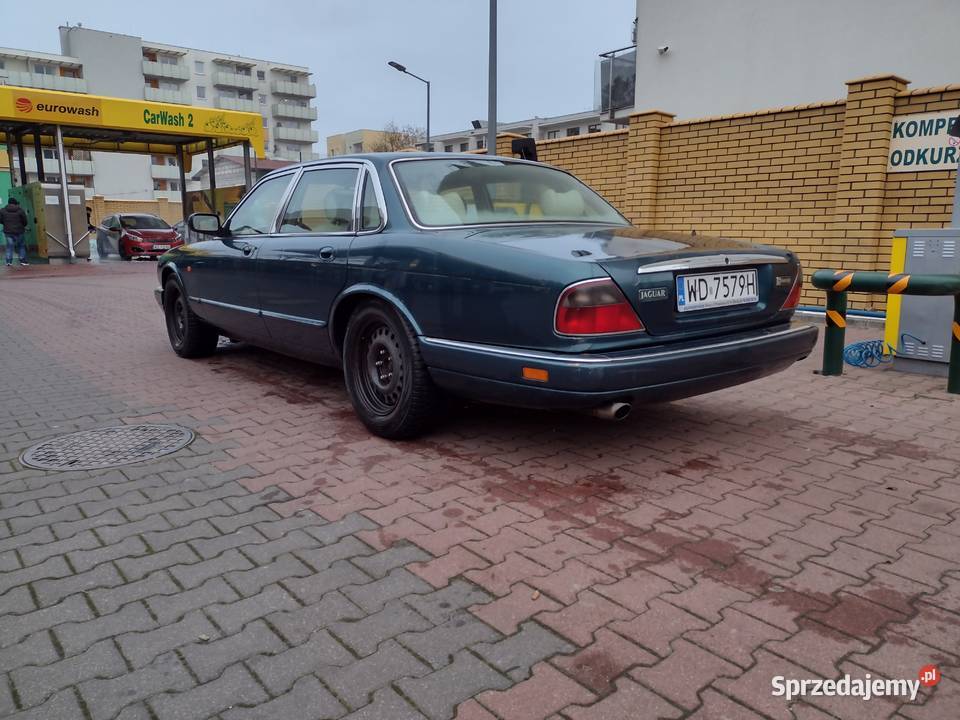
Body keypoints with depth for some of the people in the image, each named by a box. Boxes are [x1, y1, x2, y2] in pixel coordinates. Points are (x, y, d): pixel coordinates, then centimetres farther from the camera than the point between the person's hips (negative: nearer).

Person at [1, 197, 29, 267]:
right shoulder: (20, 210, -6)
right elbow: (25, 221, -4)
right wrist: (23, 226, 17)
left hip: (8, 231, 2)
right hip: (18, 231, -2)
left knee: (9, 246, 6)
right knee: (21, 246, 10)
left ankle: (9, 261, 1)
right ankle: (23, 261, 7)